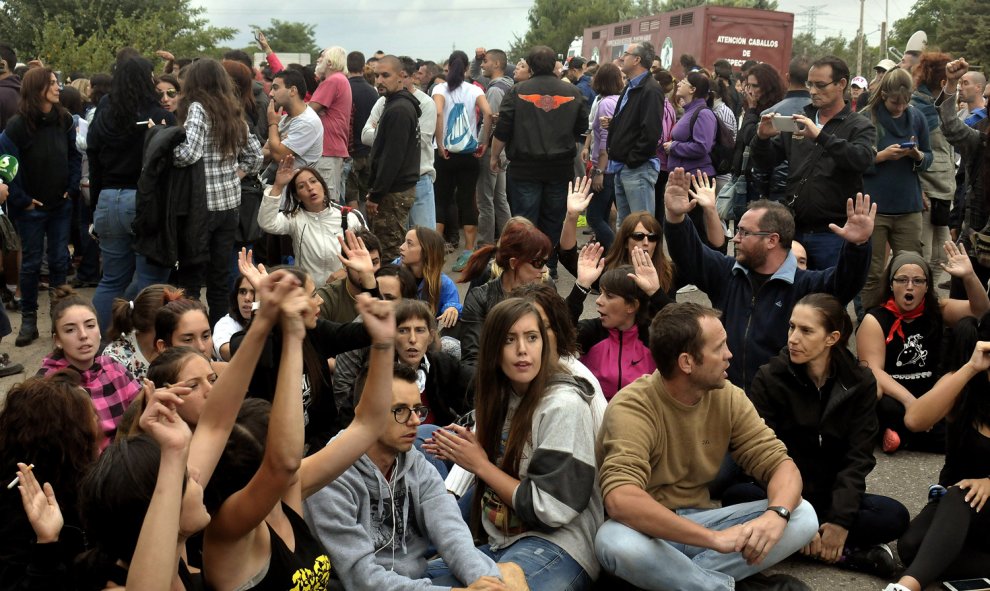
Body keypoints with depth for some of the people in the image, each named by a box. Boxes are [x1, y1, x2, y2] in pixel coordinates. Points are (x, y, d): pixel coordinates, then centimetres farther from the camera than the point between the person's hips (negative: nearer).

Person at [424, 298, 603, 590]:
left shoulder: (564, 406, -15)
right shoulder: (504, 398, 8)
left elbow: (551, 509, -18)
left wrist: (481, 465, -11)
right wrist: (465, 452, 0)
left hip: (557, 545, -8)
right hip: (501, 542, 8)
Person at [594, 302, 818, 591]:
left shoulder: (727, 397, -4)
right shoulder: (632, 408, -22)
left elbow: (780, 462, -6)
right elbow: (621, 499, -36)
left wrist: (777, 514, -30)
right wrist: (714, 538, -41)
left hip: (698, 521, 5)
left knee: (802, 516, -13)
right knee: (615, 541, -40)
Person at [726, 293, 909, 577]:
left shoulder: (860, 382, -4)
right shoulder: (769, 379, -10)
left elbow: (858, 457, -8)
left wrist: (841, 519, -21)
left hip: (832, 497, 1)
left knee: (895, 516, -23)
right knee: (737, 498, -33)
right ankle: (847, 553, -28)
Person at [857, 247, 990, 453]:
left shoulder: (936, 310, 6)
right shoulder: (875, 320, -8)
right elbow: (873, 371, -17)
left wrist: (969, 276, -25)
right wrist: (908, 400, -31)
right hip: (894, 396, -5)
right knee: (886, 408, -38)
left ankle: (902, 434, -11)